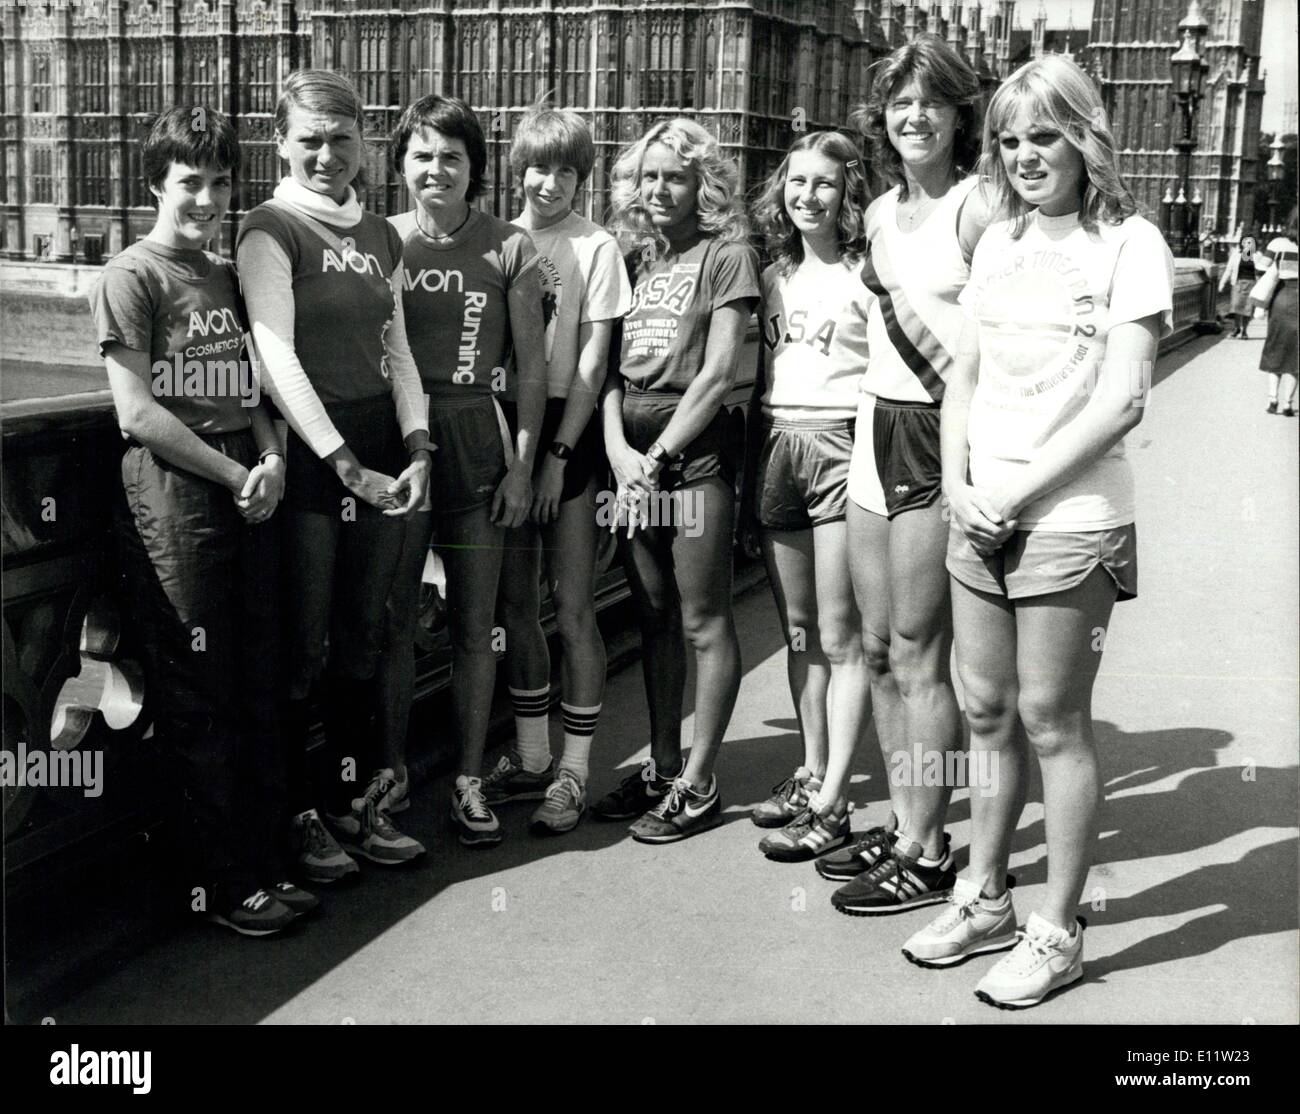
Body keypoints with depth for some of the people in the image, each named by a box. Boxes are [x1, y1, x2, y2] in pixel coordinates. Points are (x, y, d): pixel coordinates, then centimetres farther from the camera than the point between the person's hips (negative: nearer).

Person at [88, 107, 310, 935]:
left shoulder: (230, 275, 18)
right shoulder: (132, 277, -3)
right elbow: (140, 413, -10)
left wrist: (271, 459, 0)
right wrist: (234, 474, -10)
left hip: (248, 491, 7)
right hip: (173, 497, -7)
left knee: (258, 687, 10)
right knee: (199, 699, 0)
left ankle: (266, 862, 21)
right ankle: (227, 885, 9)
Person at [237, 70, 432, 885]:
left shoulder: (381, 236, 14)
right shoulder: (272, 228, -6)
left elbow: (398, 352, 13)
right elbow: (277, 358, -15)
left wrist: (416, 446, -2)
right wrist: (343, 463, -20)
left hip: (383, 449, 6)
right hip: (307, 451, -6)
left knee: (364, 636, 13)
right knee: (302, 646, 2)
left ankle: (355, 800, 25)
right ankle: (299, 816, 15)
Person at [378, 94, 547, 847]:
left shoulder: (508, 248, 2)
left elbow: (532, 362, 3)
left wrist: (523, 462, -2)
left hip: (477, 440, 0)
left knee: (475, 623, 5)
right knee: (393, 619, 4)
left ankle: (471, 781, 16)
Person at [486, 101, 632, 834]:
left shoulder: (596, 248, -2)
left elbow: (592, 366, -6)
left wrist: (558, 454, -11)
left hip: (569, 430, -4)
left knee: (573, 608, -2)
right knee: (516, 601, 10)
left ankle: (574, 771, 7)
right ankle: (530, 757, 22)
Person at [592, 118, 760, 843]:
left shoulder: (727, 255, -2)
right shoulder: (637, 260, 16)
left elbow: (718, 373, -9)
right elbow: (612, 363, 11)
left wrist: (659, 453, -11)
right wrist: (618, 446, -4)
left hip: (694, 447, -6)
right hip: (634, 452, 6)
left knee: (704, 622, -1)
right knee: (655, 617, 11)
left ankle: (698, 784, 5)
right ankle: (663, 767, 21)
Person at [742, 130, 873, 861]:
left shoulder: (865, 272, -4)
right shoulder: (775, 274, 14)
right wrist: (753, 462, 12)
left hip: (839, 445, -6)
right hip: (775, 444, 6)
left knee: (839, 635, -4)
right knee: (798, 629, 12)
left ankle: (831, 803, -1)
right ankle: (811, 773, 23)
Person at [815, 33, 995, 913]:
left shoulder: (977, 207, -10)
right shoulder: (882, 211, 15)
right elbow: (905, 315, 8)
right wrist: (954, 367, -7)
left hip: (941, 440, -8)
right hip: (877, 425, 8)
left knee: (918, 653, -3)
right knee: (878, 647, 12)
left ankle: (927, 855, 7)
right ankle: (901, 824, 24)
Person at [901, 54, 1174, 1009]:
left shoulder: (1129, 244, -6)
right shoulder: (998, 244, 12)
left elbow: (1121, 402, -13)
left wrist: (1017, 491, -14)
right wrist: (959, 484, -1)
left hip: (1070, 524, -6)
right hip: (980, 520, 6)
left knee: (1053, 724, 1)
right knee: (989, 714, 13)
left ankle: (1058, 933, 15)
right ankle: (984, 902, 28)